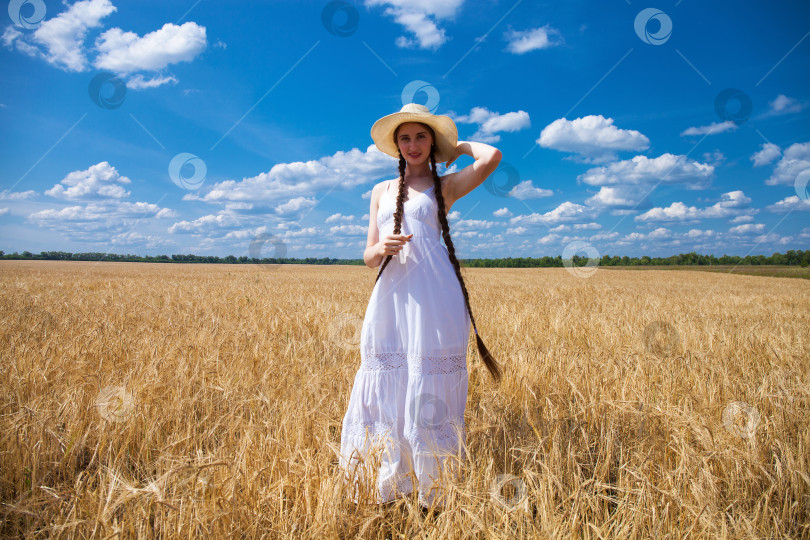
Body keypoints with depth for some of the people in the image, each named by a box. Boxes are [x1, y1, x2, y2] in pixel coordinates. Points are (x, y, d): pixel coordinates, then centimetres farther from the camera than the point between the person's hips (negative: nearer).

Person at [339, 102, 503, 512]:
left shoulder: (445, 187, 10)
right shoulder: (381, 191, 20)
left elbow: (492, 157, -9)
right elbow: (368, 257, 15)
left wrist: (456, 146, 10)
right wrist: (381, 249, -9)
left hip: (433, 300, -4)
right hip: (389, 298, 4)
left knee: (429, 396, -2)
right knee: (385, 392, 4)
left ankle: (434, 499, 13)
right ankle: (387, 493, 20)